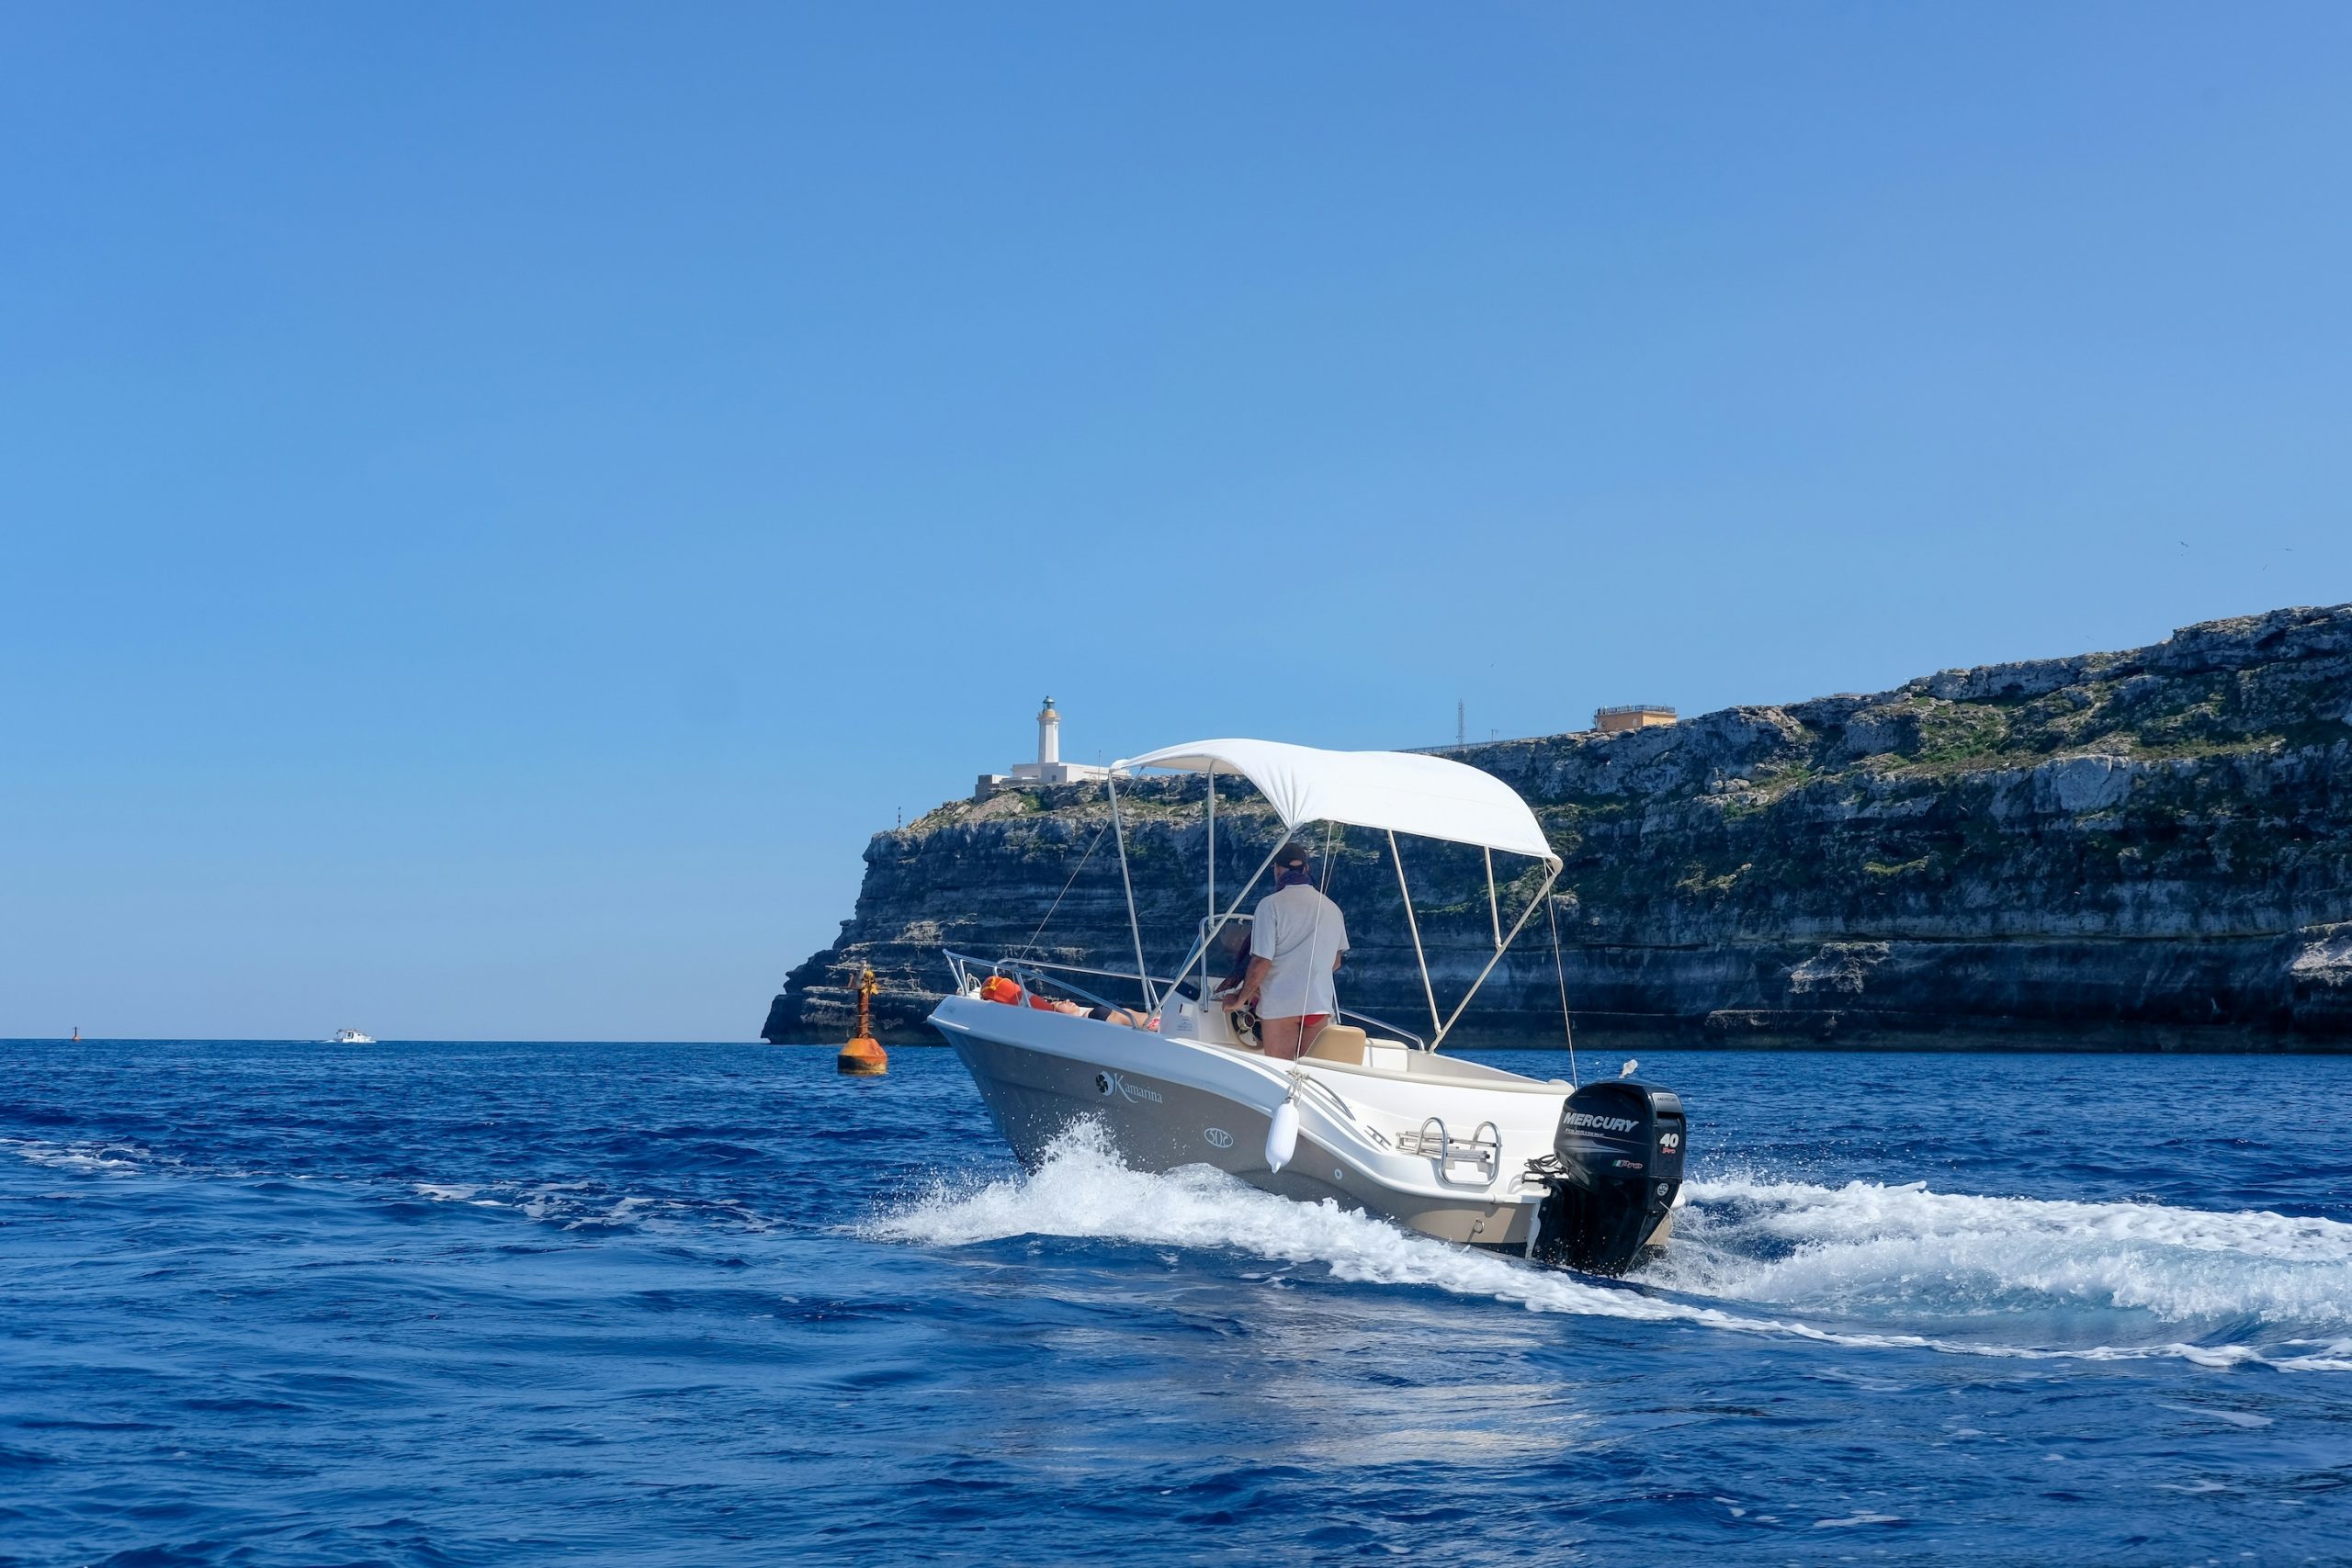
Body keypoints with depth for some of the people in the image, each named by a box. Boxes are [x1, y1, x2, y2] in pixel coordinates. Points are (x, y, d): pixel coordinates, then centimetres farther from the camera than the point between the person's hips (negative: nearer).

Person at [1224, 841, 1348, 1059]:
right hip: (1320, 1004, 5)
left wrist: (1240, 999, -1)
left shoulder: (1271, 905, -9)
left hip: (1281, 1003, -5)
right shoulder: (1332, 908, 9)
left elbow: (1261, 962, -13)